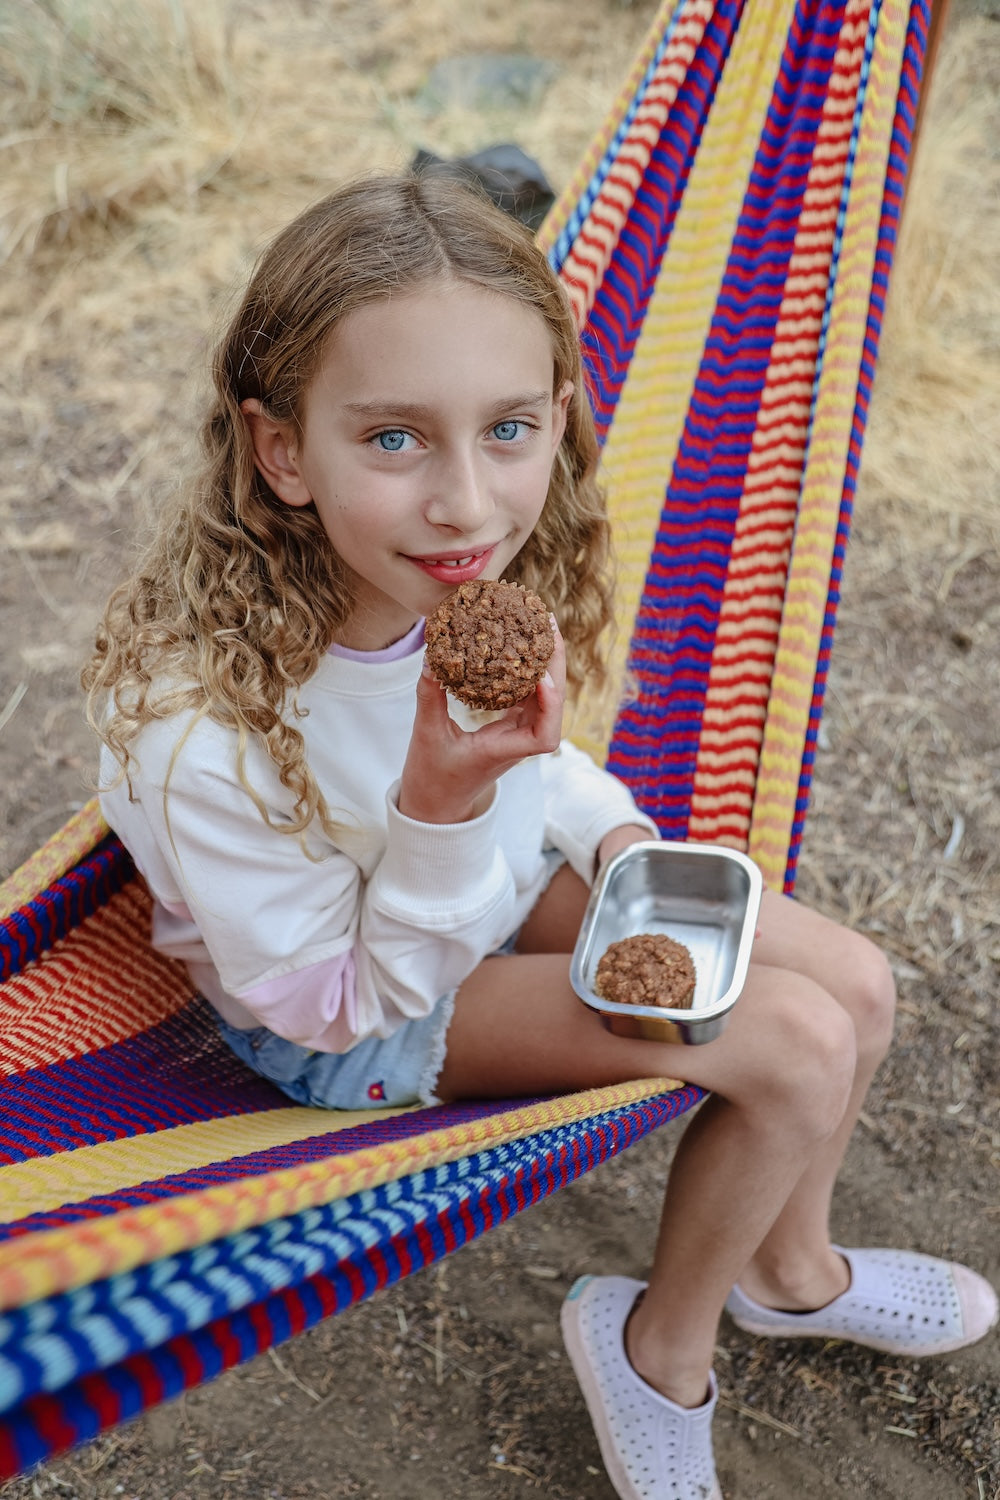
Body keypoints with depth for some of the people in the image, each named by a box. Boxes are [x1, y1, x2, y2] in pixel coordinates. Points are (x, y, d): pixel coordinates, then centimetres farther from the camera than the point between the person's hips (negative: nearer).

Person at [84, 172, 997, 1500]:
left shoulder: (469, 577, -20)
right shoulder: (203, 730, -38)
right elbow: (338, 999, -24)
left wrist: (614, 834, -14)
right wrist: (443, 809, -39)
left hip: (491, 873, 6)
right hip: (345, 1011, -6)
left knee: (855, 984, 3)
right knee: (798, 1046, -15)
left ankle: (788, 1266, 33)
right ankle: (662, 1345, 14)